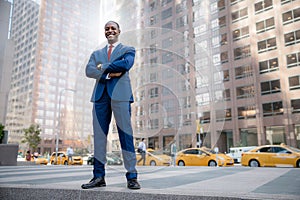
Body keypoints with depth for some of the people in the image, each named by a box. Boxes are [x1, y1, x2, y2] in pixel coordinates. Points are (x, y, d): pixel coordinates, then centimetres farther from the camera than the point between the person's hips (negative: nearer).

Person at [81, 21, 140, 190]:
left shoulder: (128, 50, 15)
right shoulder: (97, 53, 25)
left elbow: (126, 64, -8)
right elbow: (89, 71, 7)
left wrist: (103, 67, 1)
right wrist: (108, 74, -8)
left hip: (120, 94, -4)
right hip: (100, 95, 4)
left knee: (126, 135, -6)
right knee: (99, 136, 2)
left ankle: (132, 177, -1)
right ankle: (99, 176, 8)